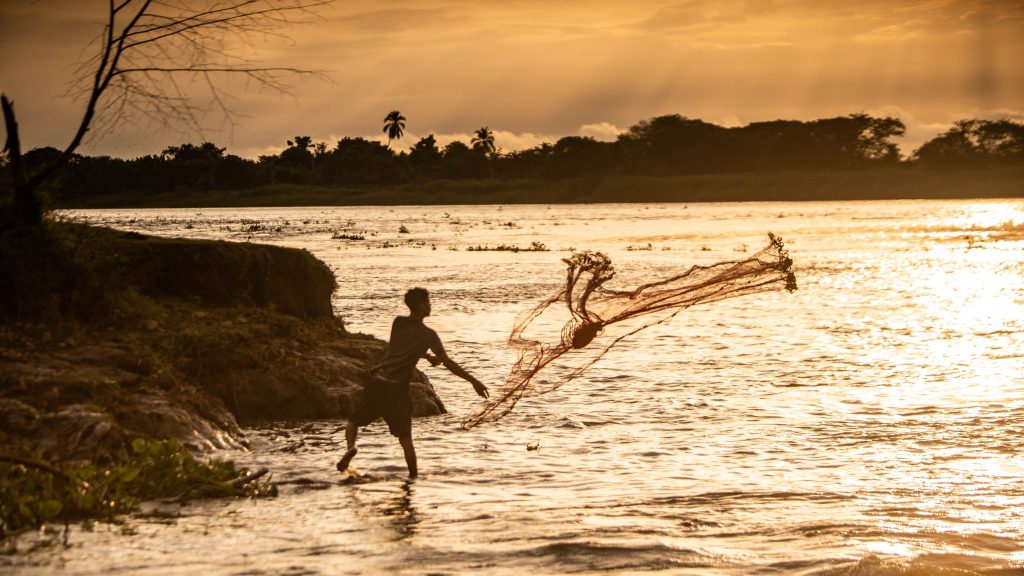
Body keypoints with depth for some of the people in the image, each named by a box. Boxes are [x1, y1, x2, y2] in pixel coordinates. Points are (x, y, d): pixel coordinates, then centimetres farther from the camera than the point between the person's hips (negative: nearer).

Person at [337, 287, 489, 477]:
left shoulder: (398, 323, 10)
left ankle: (350, 447, -15)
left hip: (378, 380, 3)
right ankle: (413, 475, 1)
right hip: (398, 387, -3)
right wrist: (473, 381, -9)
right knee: (405, 437, 6)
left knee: (354, 420, 13)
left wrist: (428, 356, 34)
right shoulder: (427, 334, -3)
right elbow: (447, 362, -11)